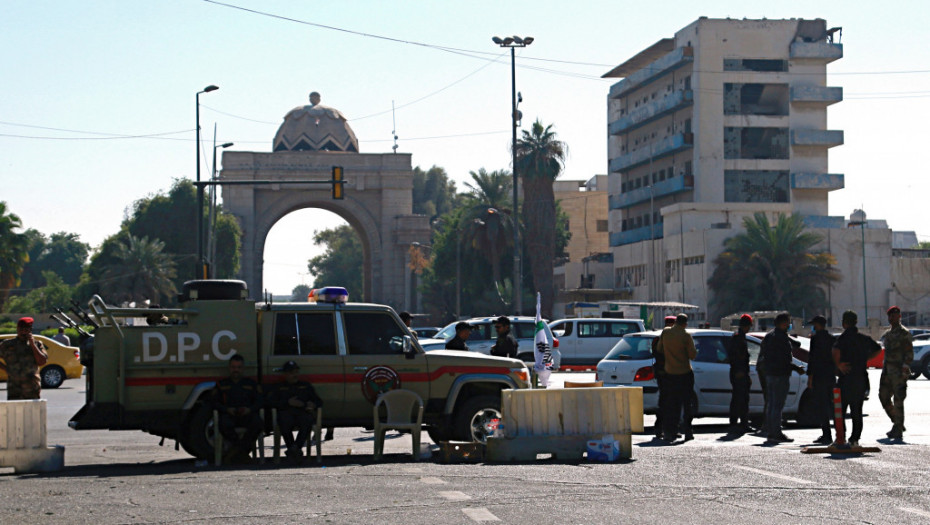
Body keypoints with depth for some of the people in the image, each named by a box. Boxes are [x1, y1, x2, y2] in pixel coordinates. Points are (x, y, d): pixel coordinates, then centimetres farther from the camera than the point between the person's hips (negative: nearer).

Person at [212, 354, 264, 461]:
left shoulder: (251, 384, 24)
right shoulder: (221, 384, 23)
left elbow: (259, 402, 13)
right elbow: (215, 403, 11)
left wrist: (249, 409, -10)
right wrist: (227, 409, -9)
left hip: (246, 414, 1)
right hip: (229, 414, -1)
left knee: (257, 421, -35)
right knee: (224, 424, -38)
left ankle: (238, 448, -23)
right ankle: (244, 449, -22)